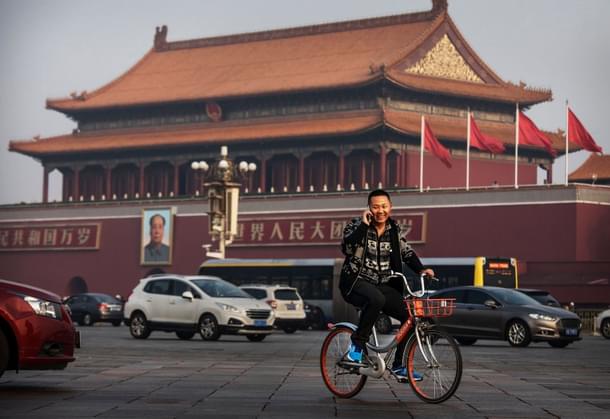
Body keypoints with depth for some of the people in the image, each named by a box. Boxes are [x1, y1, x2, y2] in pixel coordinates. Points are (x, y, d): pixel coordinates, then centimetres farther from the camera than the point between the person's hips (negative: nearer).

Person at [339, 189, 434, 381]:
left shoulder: (394, 229, 10)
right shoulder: (357, 225, -4)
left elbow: (407, 252, 7)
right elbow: (346, 248, -20)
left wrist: (421, 269, -11)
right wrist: (364, 225, -23)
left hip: (383, 286, 6)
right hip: (356, 282, -5)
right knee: (376, 299, -39)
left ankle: (398, 365, 2)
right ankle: (357, 344, -21)